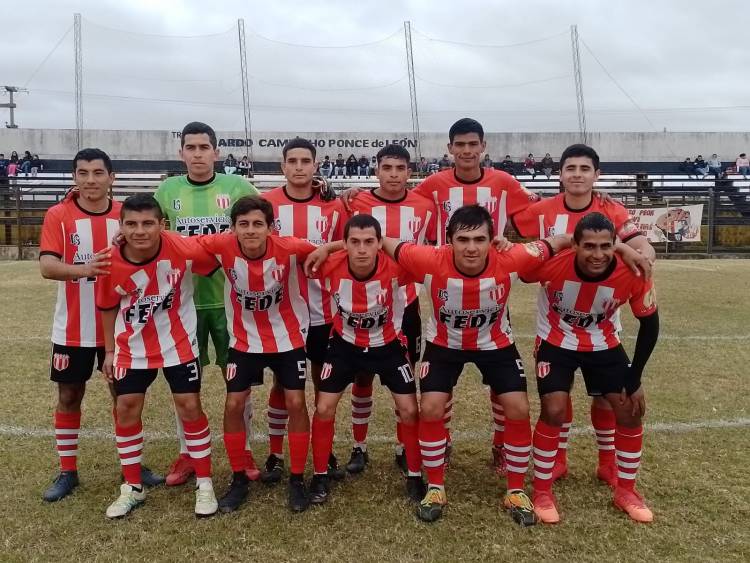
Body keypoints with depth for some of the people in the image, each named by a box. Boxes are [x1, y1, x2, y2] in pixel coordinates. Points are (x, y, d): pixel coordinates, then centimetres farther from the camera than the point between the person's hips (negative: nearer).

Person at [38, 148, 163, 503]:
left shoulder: (126, 215, -1)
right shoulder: (58, 215, -7)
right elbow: (46, 266, -18)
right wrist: (82, 269, -36)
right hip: (73, 328, -1)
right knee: (69, 395, 10)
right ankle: (67, 472, 24)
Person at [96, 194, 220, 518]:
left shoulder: (183, 250, -26)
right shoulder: (111, 262, -17)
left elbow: (218, 262, -5)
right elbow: (108, 307, 1)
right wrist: (109, 351, 6)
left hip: (178, 343, -2)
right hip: (132, 348, 3)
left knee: (190, 407, 1)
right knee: (126, 410, 6)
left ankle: (204, 484, 17)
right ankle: (132, 488, 25)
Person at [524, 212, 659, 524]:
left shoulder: (632, 274, -27)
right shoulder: (552, 264, -33)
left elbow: (649, 323, -11)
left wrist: (634, 378, -9)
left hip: (604, 345, 3)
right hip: (556, 342, -2)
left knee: (631, 411, 0)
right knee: (554, 410, -14)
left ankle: (626, 491, 22)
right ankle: (542, 491, 6)